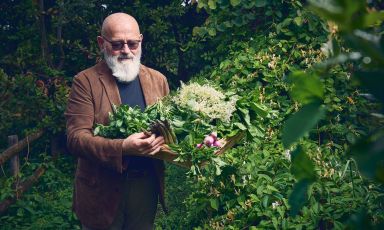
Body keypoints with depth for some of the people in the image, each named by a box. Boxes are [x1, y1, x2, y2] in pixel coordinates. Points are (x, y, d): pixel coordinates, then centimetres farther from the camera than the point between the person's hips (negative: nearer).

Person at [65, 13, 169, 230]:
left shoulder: (158, 80, 7)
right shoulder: (86, 81, -6)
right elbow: (76, 137, -14)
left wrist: (163, 140, -11)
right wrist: (122, 148, -31)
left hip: (148, 185, 4)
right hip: (103, 188, -3)